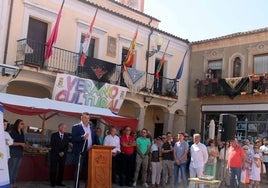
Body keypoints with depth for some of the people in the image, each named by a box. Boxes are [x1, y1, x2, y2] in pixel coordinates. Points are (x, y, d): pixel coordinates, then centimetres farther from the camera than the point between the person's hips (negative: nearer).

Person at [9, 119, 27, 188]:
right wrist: (20, 143, -15)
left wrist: (24, 145, 3)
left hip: (20, 153, 7)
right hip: (13, 153, -7)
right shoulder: (13, 132, -5)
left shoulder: (22, 133, 15)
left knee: (17, 169, 7)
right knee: (12, 169, -7)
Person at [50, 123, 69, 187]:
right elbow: (52, 145, -7)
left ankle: (59, 182, 8)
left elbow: (66, 146, 7)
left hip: (63, 155, 3)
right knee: (53, 169, -2)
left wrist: (63, 152, -9)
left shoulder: (66, 136, 8)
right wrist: (58, 153, -11)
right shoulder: (54, 135, -1)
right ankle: (53, 182, 7)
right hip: (55, 154, -3)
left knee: (62, 168, 0)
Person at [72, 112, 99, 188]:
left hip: (90, 152, 5)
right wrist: (82, 137, -26)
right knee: (78, 170, -5)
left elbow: (95, 138, 15)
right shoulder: (76, 127, -4)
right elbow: (73, 139, -13)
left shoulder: (92, 127, 13)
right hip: (80, 152, -5)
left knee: (88, 170, 11)